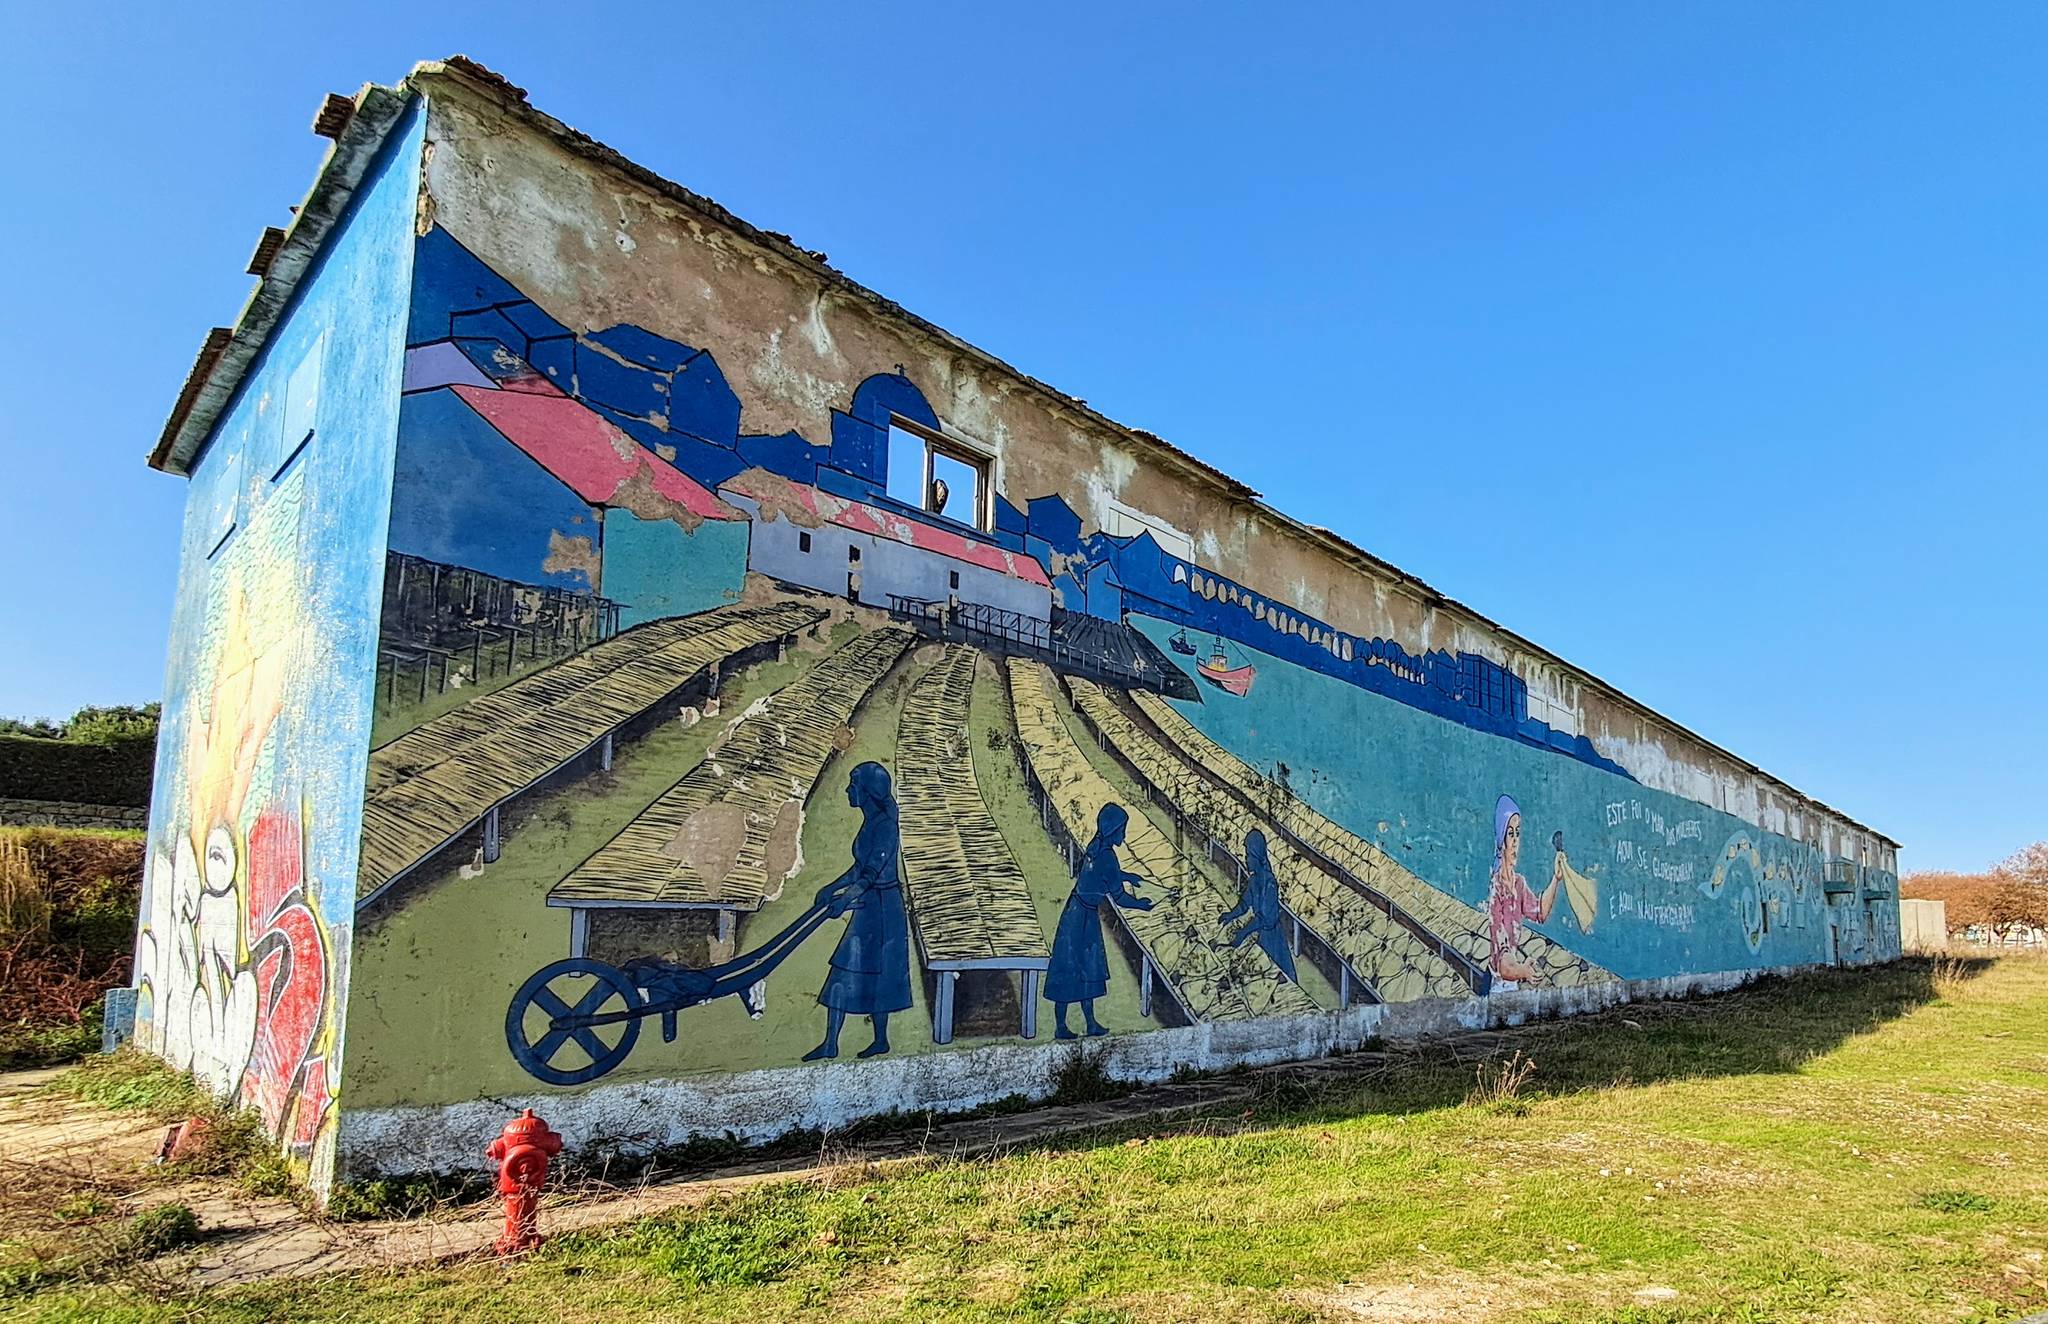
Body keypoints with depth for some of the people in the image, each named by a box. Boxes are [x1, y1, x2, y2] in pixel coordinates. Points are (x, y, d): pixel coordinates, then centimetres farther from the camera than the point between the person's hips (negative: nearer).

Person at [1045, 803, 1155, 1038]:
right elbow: (1119, 898, -15)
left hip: (1086, 916, 9)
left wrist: (1128, 876, 33)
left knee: (1089, 969, 15)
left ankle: (1091, 1023, 24)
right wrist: (1142, 904, 1)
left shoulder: (1096, 847, 2)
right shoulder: (1107, 856, -23)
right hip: (1081, 918, -9)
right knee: (1068, 970, 1)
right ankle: (1060, 1027, 10)